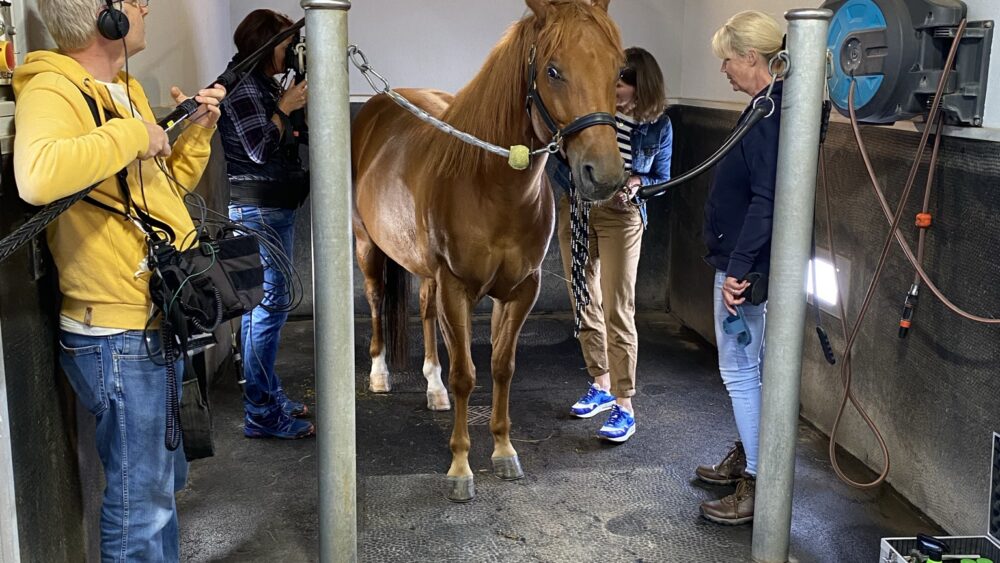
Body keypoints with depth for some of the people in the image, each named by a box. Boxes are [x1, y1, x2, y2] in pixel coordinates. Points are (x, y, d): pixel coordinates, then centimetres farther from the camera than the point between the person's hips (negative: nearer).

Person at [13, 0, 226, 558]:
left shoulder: (127, 90, 13)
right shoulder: (53, 91, -17)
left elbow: (168, 186, 24)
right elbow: (37, 176, -39)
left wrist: (197, 131, 8)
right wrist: (133, 134, -27)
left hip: (158, 324, 10)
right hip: (118, 338, -10)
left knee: (168, 476, 25)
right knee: (143, 505, 3)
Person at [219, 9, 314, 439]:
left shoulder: (263, 84, 17)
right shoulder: (242, 86, -12)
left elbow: (282, 143, 18)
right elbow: (260, 148, -20)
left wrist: (294, 105, 6)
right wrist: (285, 107, -11)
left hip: (271, 207, 11)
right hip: (259, 209, -11)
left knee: (261, 304, 15)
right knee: (271, 305, -9)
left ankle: (268, 396, 25)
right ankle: (261, 414, -3)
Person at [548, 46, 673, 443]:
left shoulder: (658, 126, -6)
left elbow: (661, 179, 5)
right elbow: (554, 158, 0)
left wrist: (637, 182, -16)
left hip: (621, 218, -3)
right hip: (577, 211, 3)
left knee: (617, 311, -8)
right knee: (585, 306, 12)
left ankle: (624, 407, -2)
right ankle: (601, 386, 29)